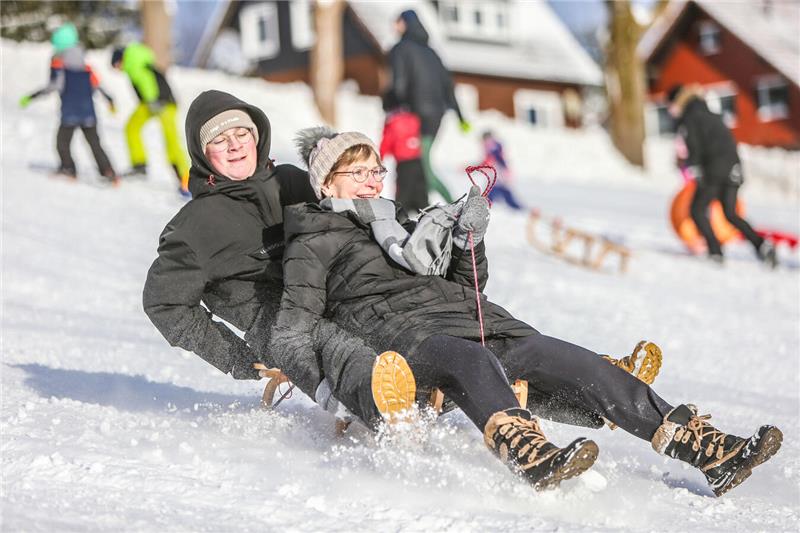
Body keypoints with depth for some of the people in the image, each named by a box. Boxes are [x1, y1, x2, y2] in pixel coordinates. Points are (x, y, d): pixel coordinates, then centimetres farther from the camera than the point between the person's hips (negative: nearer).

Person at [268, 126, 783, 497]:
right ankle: (529, 454, -69)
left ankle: (705, 448, -28)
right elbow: (291, 337, 2)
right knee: (472, 359, -41)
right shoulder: (313, 244, 12)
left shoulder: (398, 225, 32)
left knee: (574, 362, -18)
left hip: (472, 318, 6)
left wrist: (469, 241, 11)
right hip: (402, 332, -6)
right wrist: (338, 390, -17)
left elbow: (466, 285, 32)